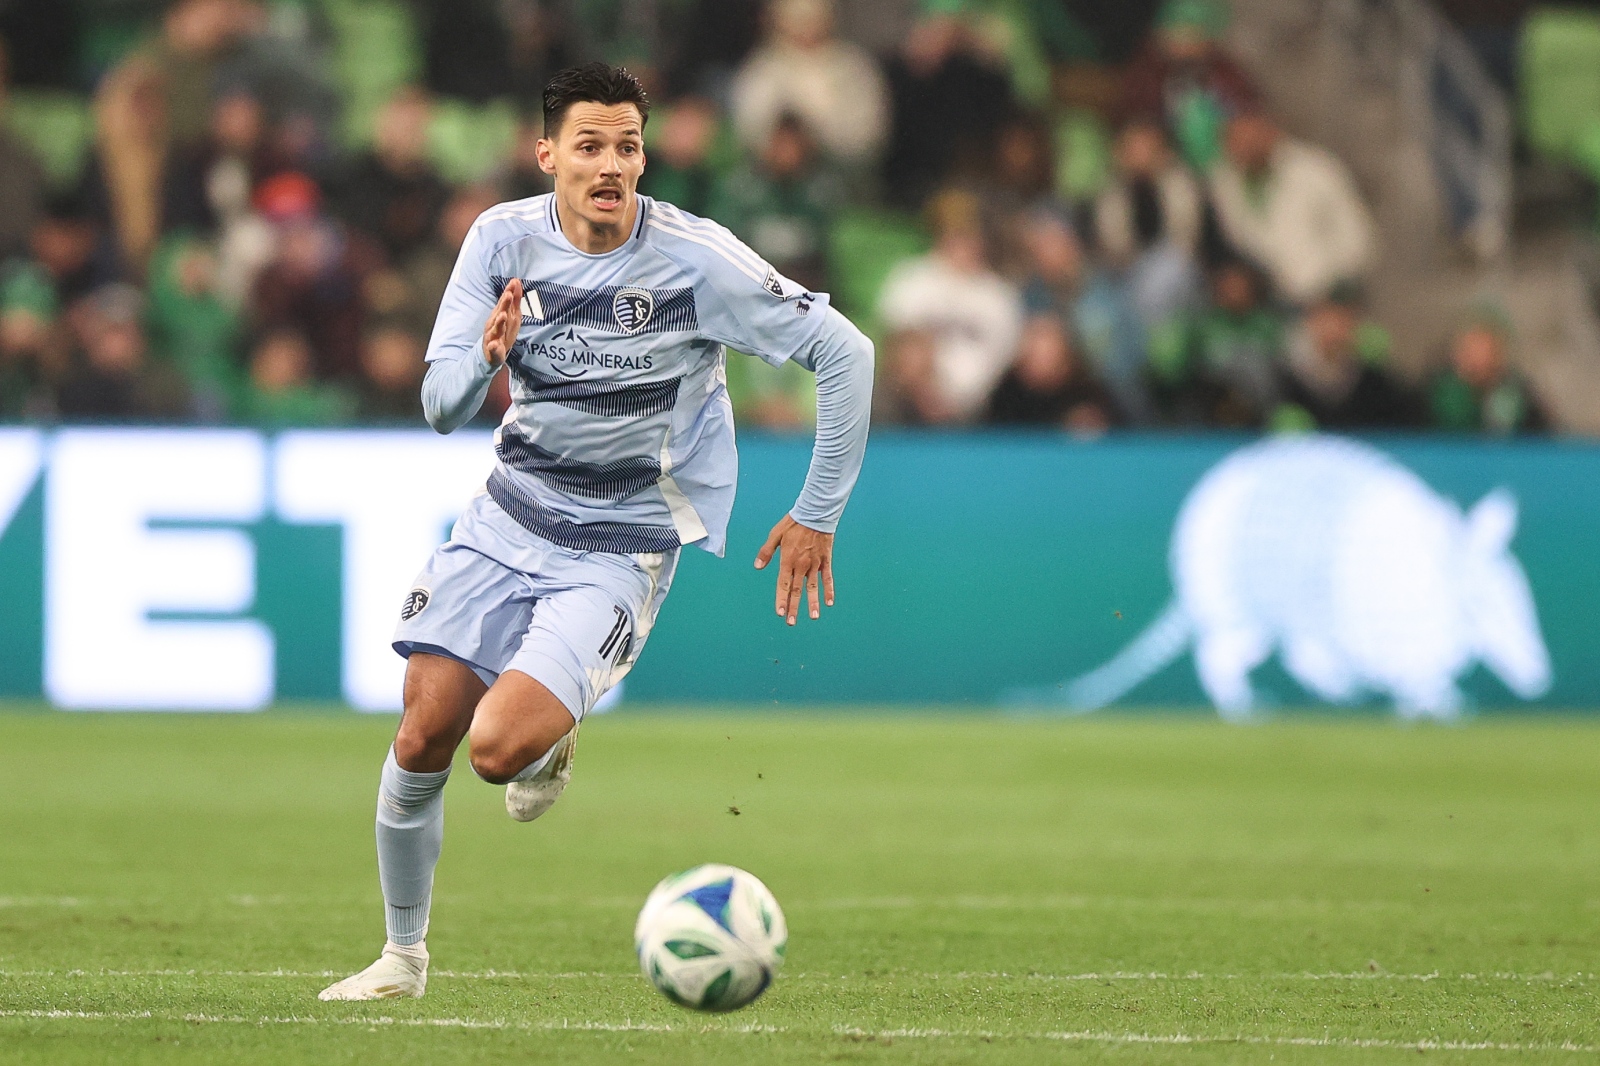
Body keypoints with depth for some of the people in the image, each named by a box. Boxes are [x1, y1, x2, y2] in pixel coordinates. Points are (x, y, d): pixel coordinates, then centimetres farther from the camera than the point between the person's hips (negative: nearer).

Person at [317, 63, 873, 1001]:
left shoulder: (695, 258, -17)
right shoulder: (504, 240, -6)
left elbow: (846, 353, -12)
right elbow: (441, 407, -4)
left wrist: (818, 516, -9)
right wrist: (485, 357, -28)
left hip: (621, 550, -4)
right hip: (511, 513, 4)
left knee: (499, 747, -22)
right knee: (424, 736, -4)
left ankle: (554, 739, 17)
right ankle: (403, 955, 19)